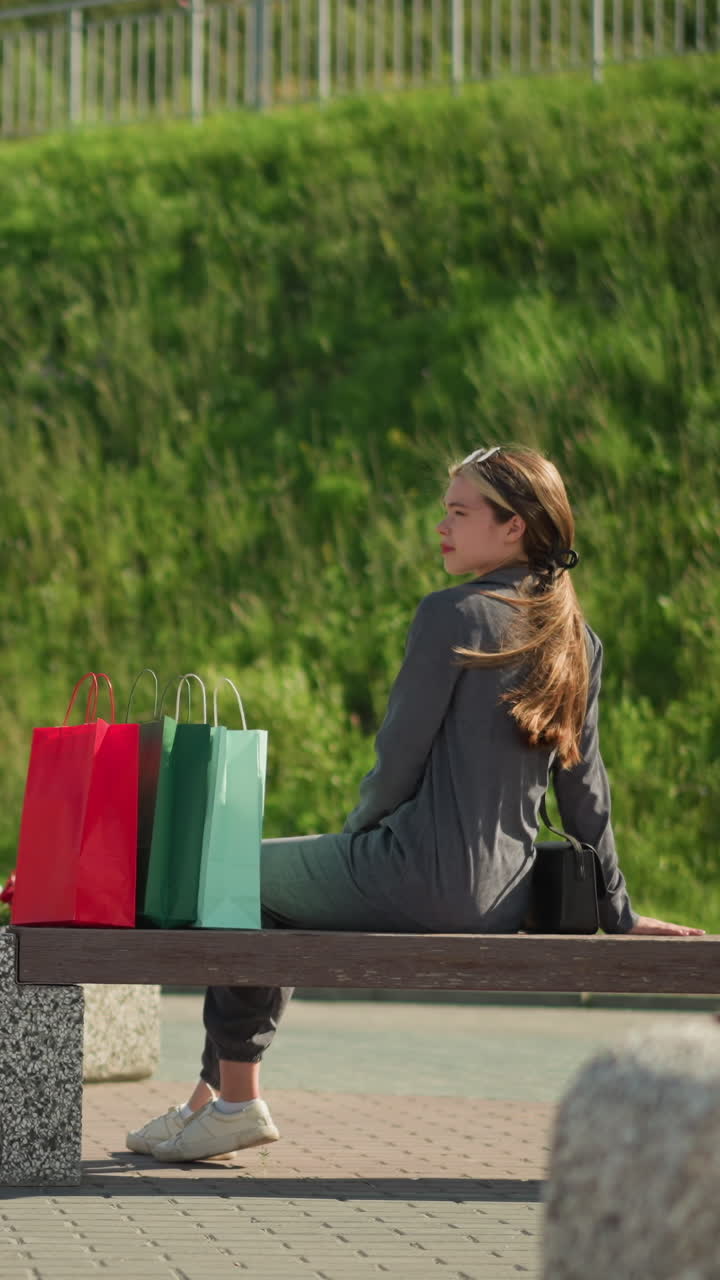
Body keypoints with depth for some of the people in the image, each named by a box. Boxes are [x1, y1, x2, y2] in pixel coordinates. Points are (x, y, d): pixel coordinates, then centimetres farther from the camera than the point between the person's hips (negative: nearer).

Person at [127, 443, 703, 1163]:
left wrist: (357, 833, 9)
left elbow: (399, 759, -11)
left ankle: (233, 1099, 16)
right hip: (506, 902, 8)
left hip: (424, 883, -8)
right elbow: (587, 792, 11)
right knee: (278, 889, 30)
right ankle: (216, 1094, 35)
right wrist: (618, 914, 17)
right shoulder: (575, 639, 8)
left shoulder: (453, 616, -14)